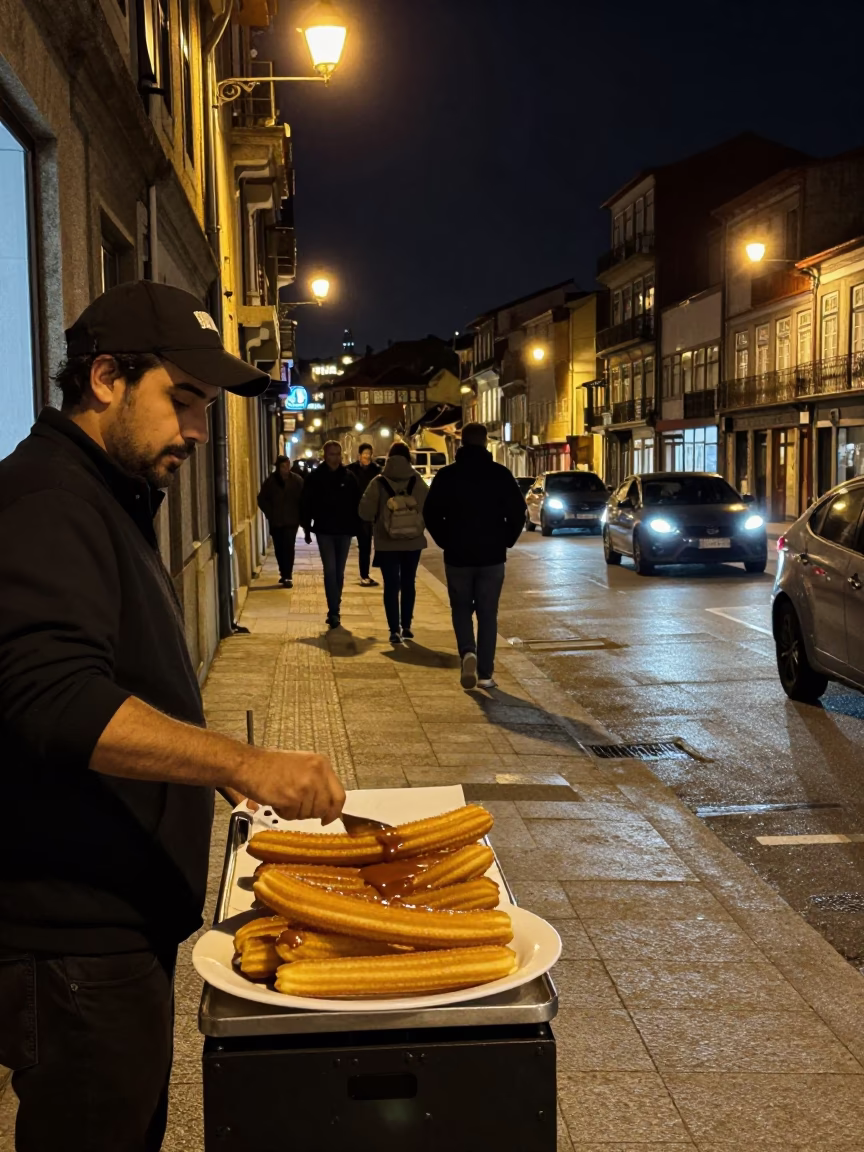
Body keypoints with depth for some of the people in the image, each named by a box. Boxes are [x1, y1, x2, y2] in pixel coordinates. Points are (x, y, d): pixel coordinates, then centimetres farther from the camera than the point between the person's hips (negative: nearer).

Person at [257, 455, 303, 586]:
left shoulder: (297, 480, -4)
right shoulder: (270, 481, 0)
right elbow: (262, 499, 6)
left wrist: (300, 516, -7)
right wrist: (270, 513, -1)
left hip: (291, 521, -3)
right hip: (275, 522, 3)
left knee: (288, 548, -11)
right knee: (279, 549, 9)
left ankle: (287, 576, -10)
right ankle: (284, 574, 23)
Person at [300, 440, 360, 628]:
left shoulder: (348, 477, 3)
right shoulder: (315, 477, -2)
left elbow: (356, 503, 6)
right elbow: (306, 504, 0)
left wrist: (356, 526, 1)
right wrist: (307, 528, -3)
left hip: (344, 531, 2)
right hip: (324, 531, -2)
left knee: (339, 572, 10)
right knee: (330, 570, -11)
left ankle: (334, 611, 21)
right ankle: (334, 612, -12)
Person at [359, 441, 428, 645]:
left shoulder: (379, 482, -8)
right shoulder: (417, 481, -6)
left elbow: (365, 513, -10)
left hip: (387, 542, -1)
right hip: (413, 541, 1)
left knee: (391, 585, 3)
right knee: (408, 583, 15)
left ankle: (394, 630, -5)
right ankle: (406, 627, 20)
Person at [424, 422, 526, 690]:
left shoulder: (447, 475, -3)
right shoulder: (500, 474, -3)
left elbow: (431, 514, -3)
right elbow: (518, 511, -5)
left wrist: (445, 541, 8)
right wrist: (505, 540, 7)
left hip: (457, 556, 0)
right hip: (492, 556, 0)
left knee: (461, 609, 14)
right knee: (487, 614, 7)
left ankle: (468, 652, -12)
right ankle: (485, 673, 6)